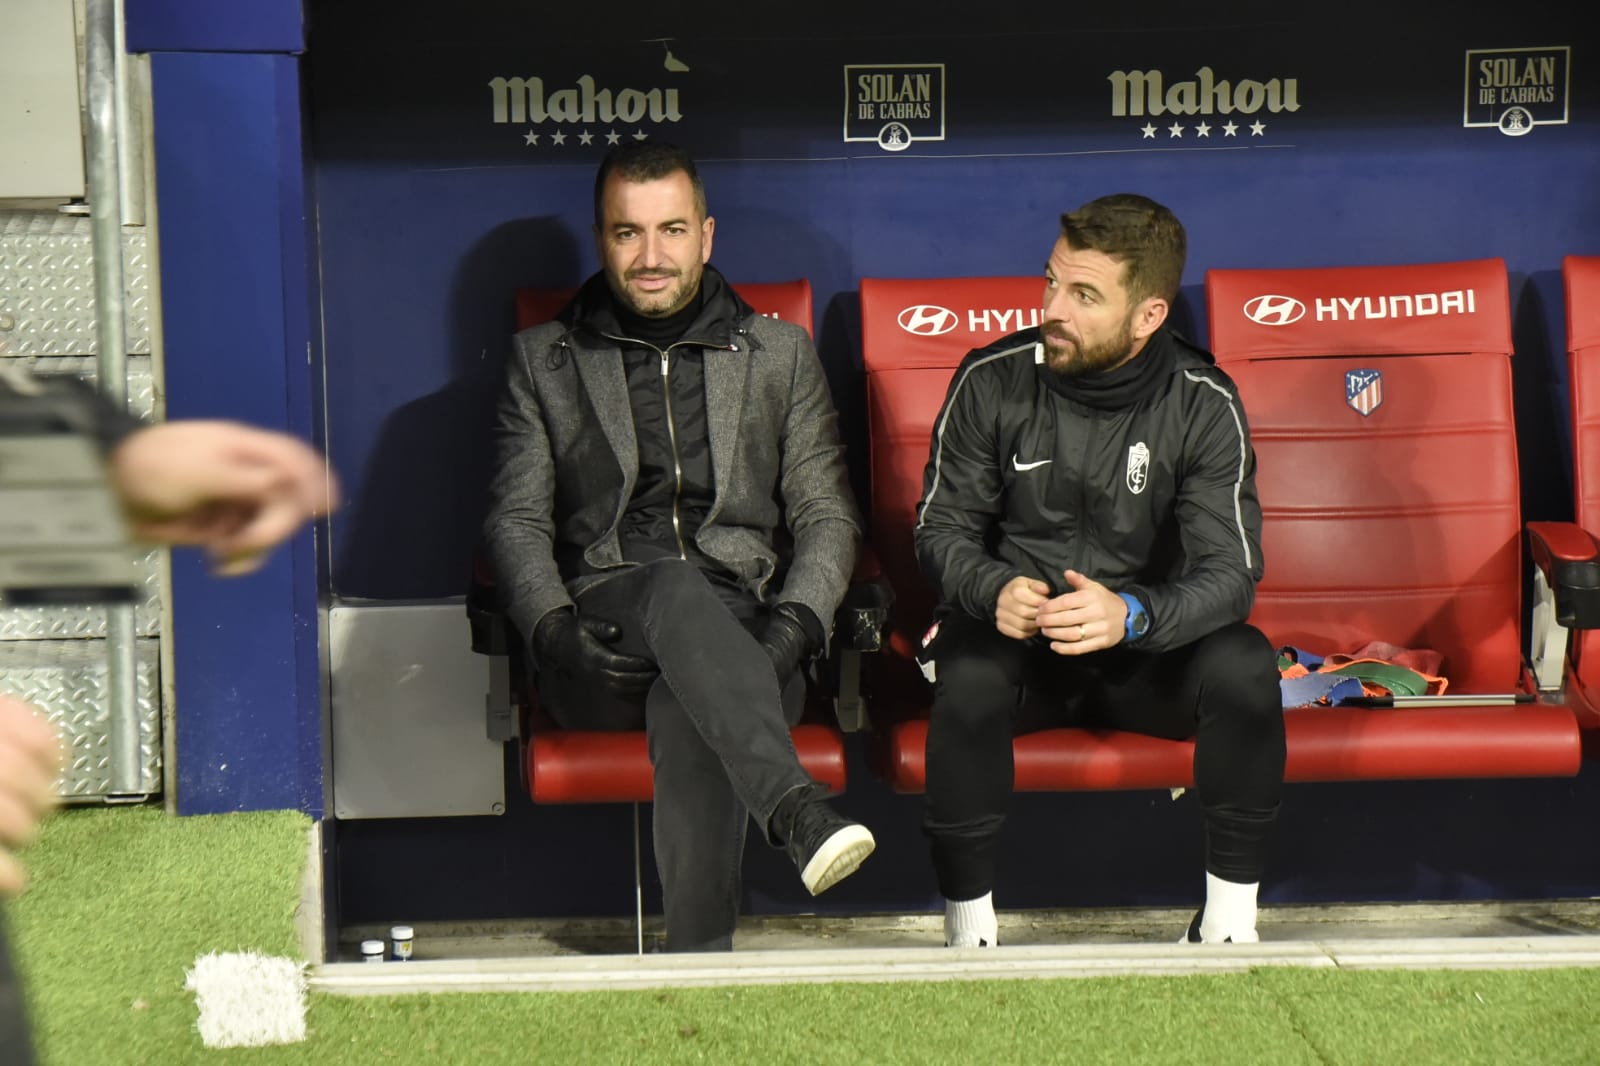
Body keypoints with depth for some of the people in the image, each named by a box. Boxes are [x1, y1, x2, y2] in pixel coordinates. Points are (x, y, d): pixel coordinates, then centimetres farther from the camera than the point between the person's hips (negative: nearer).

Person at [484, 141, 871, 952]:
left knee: (686, 708, -37)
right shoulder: (544, 360, 18)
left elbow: (827, 515, 12)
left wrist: (796, 619, -9)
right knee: (678, 589, -37)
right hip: (603, 643, 0)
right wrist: (556, 629, -11)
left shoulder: (781, 353, 20)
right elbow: (515, 521, 9)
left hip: (741, 634, 0)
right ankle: (794, 810, -54)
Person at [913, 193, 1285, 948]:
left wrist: (1131, 615, -36)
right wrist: (993, 592, -27)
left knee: (1244, 664, -30)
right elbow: (941, 528, -3)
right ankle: (968, 931, -21)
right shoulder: (993, 380, -8)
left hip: (1145, 650, 1)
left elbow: (1229, 572, -15)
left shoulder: (1203, 404, -9)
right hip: (1018, 639, 0)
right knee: (970, 676, -35)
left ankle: (1230, 923, -14)